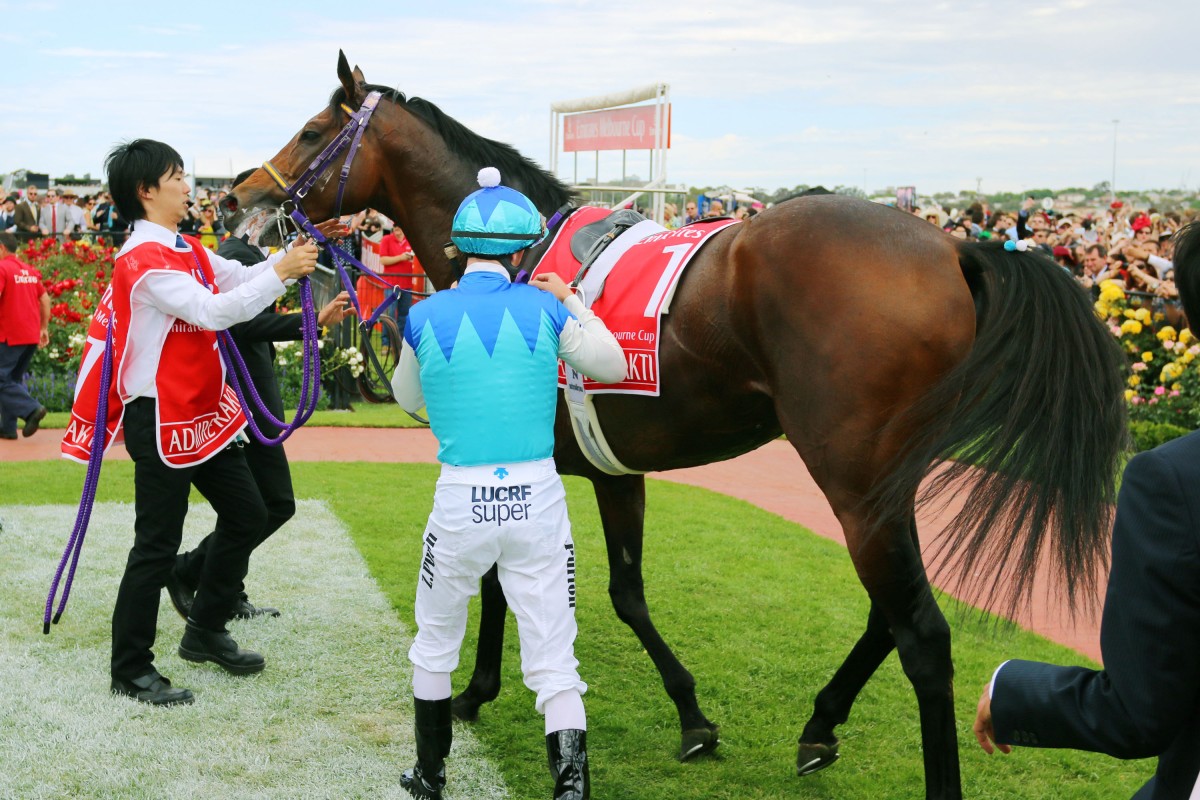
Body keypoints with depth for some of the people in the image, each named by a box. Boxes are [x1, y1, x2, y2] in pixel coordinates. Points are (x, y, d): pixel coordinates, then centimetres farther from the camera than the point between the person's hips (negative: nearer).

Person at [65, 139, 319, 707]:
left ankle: (205, 633, 30)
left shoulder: (188, 250, 11)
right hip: (161, 419, -10)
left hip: (205, 413, 10)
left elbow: (240, 280, 10)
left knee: (247, 516, 16)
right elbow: (213, 310, -27)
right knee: (158, 546, -2)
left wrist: (294, 257, -5)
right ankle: (130, 669, 10)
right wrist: (281, 272, -25)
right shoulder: (143, 260, -19)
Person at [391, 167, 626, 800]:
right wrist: (573, 302, 22)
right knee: (553, 658, 6)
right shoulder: (546, 309, -3)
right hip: (538, 498, 0)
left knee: (434, 643, 21)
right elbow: (613, 367, 12)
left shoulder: (426, 316, -2)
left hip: (460, 502, 0)